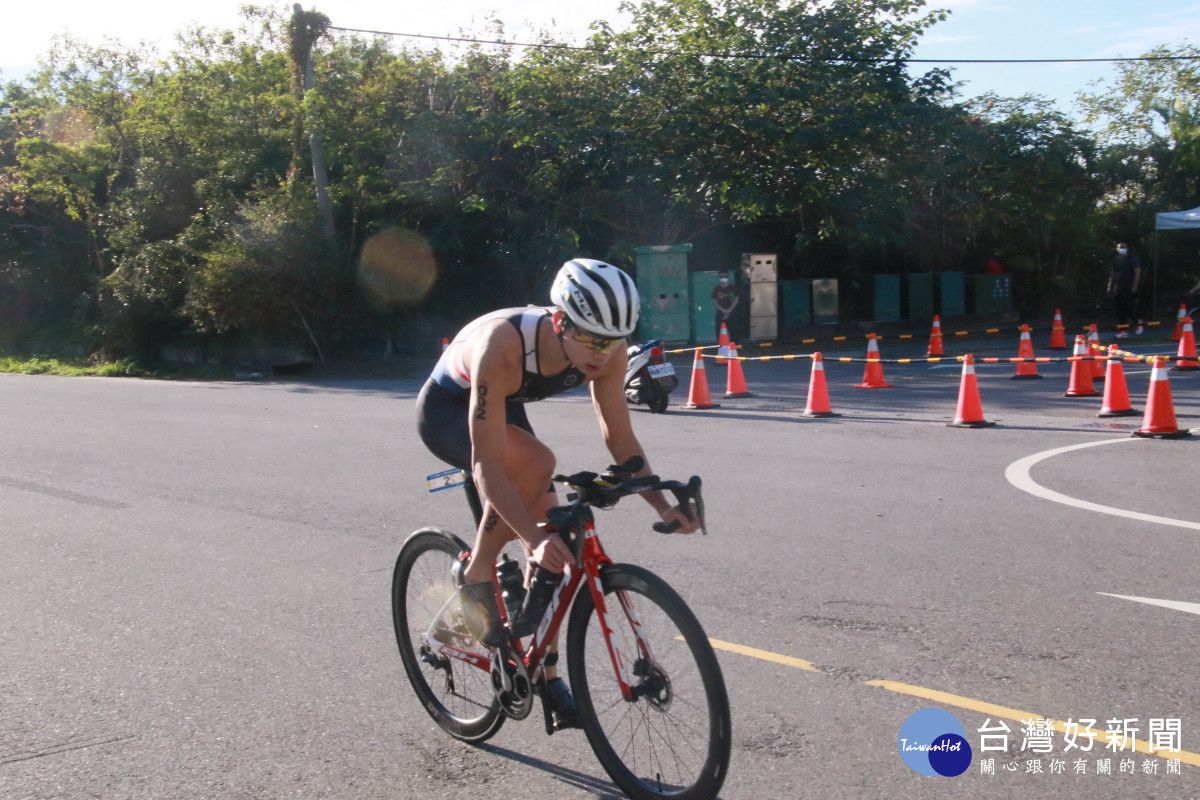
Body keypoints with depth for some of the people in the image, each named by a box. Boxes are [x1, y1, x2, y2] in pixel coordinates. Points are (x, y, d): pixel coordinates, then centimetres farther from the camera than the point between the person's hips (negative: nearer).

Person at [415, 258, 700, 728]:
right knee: (534, 463, -35)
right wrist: (533, 539, -52)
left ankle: (545, 673, 13)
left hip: (504, 409, 6)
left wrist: (662, 506, -26)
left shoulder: (607, 351, -26)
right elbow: (487, 463, -42)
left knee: (551, 540, -3)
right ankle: (476, 579, -13)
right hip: (446, 410, -5)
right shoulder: (502, 347, -43)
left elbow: (620, 438, -15)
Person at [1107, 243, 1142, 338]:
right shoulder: (1115, 259, 14)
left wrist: (1135, 285, -13)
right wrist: (1110, 285, 15)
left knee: (1128, 307, -11)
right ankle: (1122, 330, 7)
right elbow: (1112, 273, 21)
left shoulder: (1132, 258, -1)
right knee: (1120, 309, 3)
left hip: (1129, 288, -5)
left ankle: (1137, 323, 13)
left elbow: (1137, 272, -5)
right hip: (1118, 287, 5)